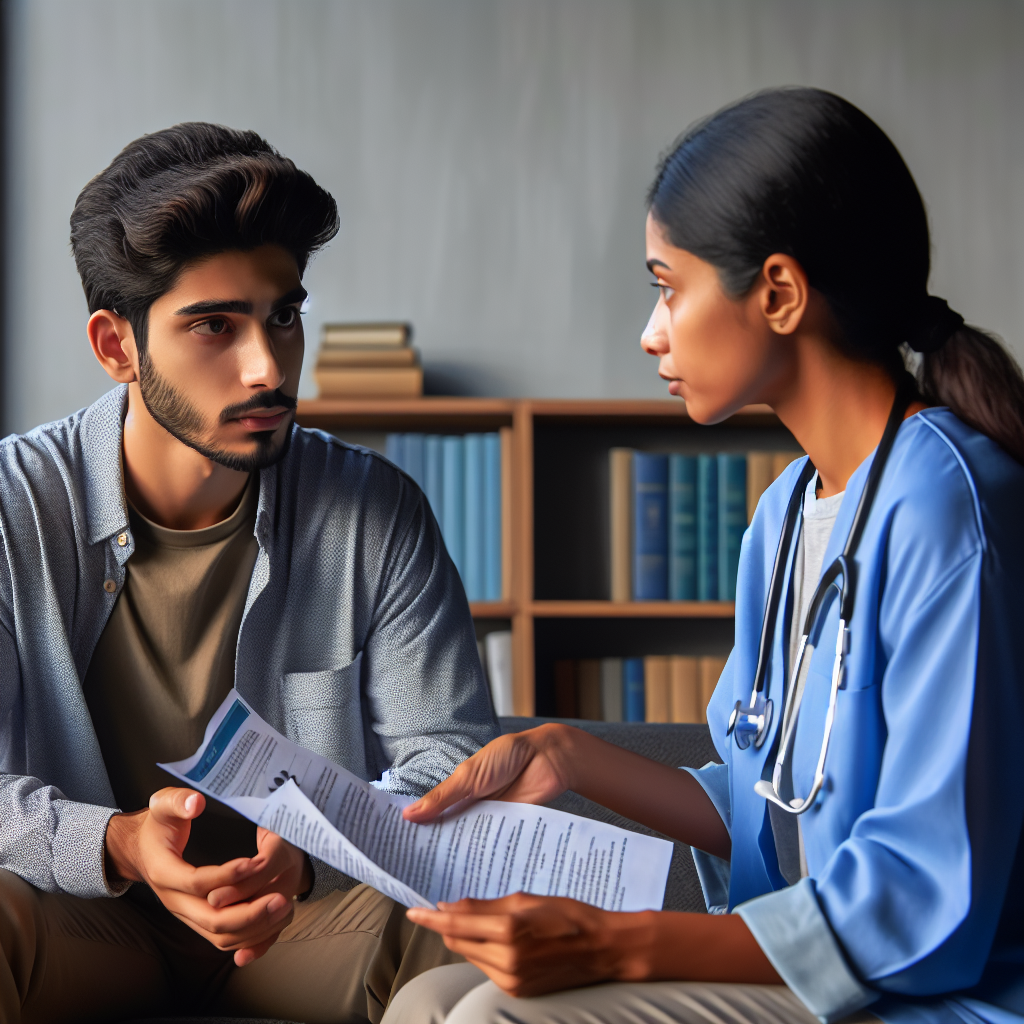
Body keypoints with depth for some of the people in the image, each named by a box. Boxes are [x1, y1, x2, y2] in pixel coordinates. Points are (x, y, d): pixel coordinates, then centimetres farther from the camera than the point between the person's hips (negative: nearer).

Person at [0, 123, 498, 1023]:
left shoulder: (375, 511, -4)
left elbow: (448, 759, -6)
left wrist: (311, 851, -27)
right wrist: (119, 846, -34)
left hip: (309, 908, 1)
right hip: (85, 915, 0)